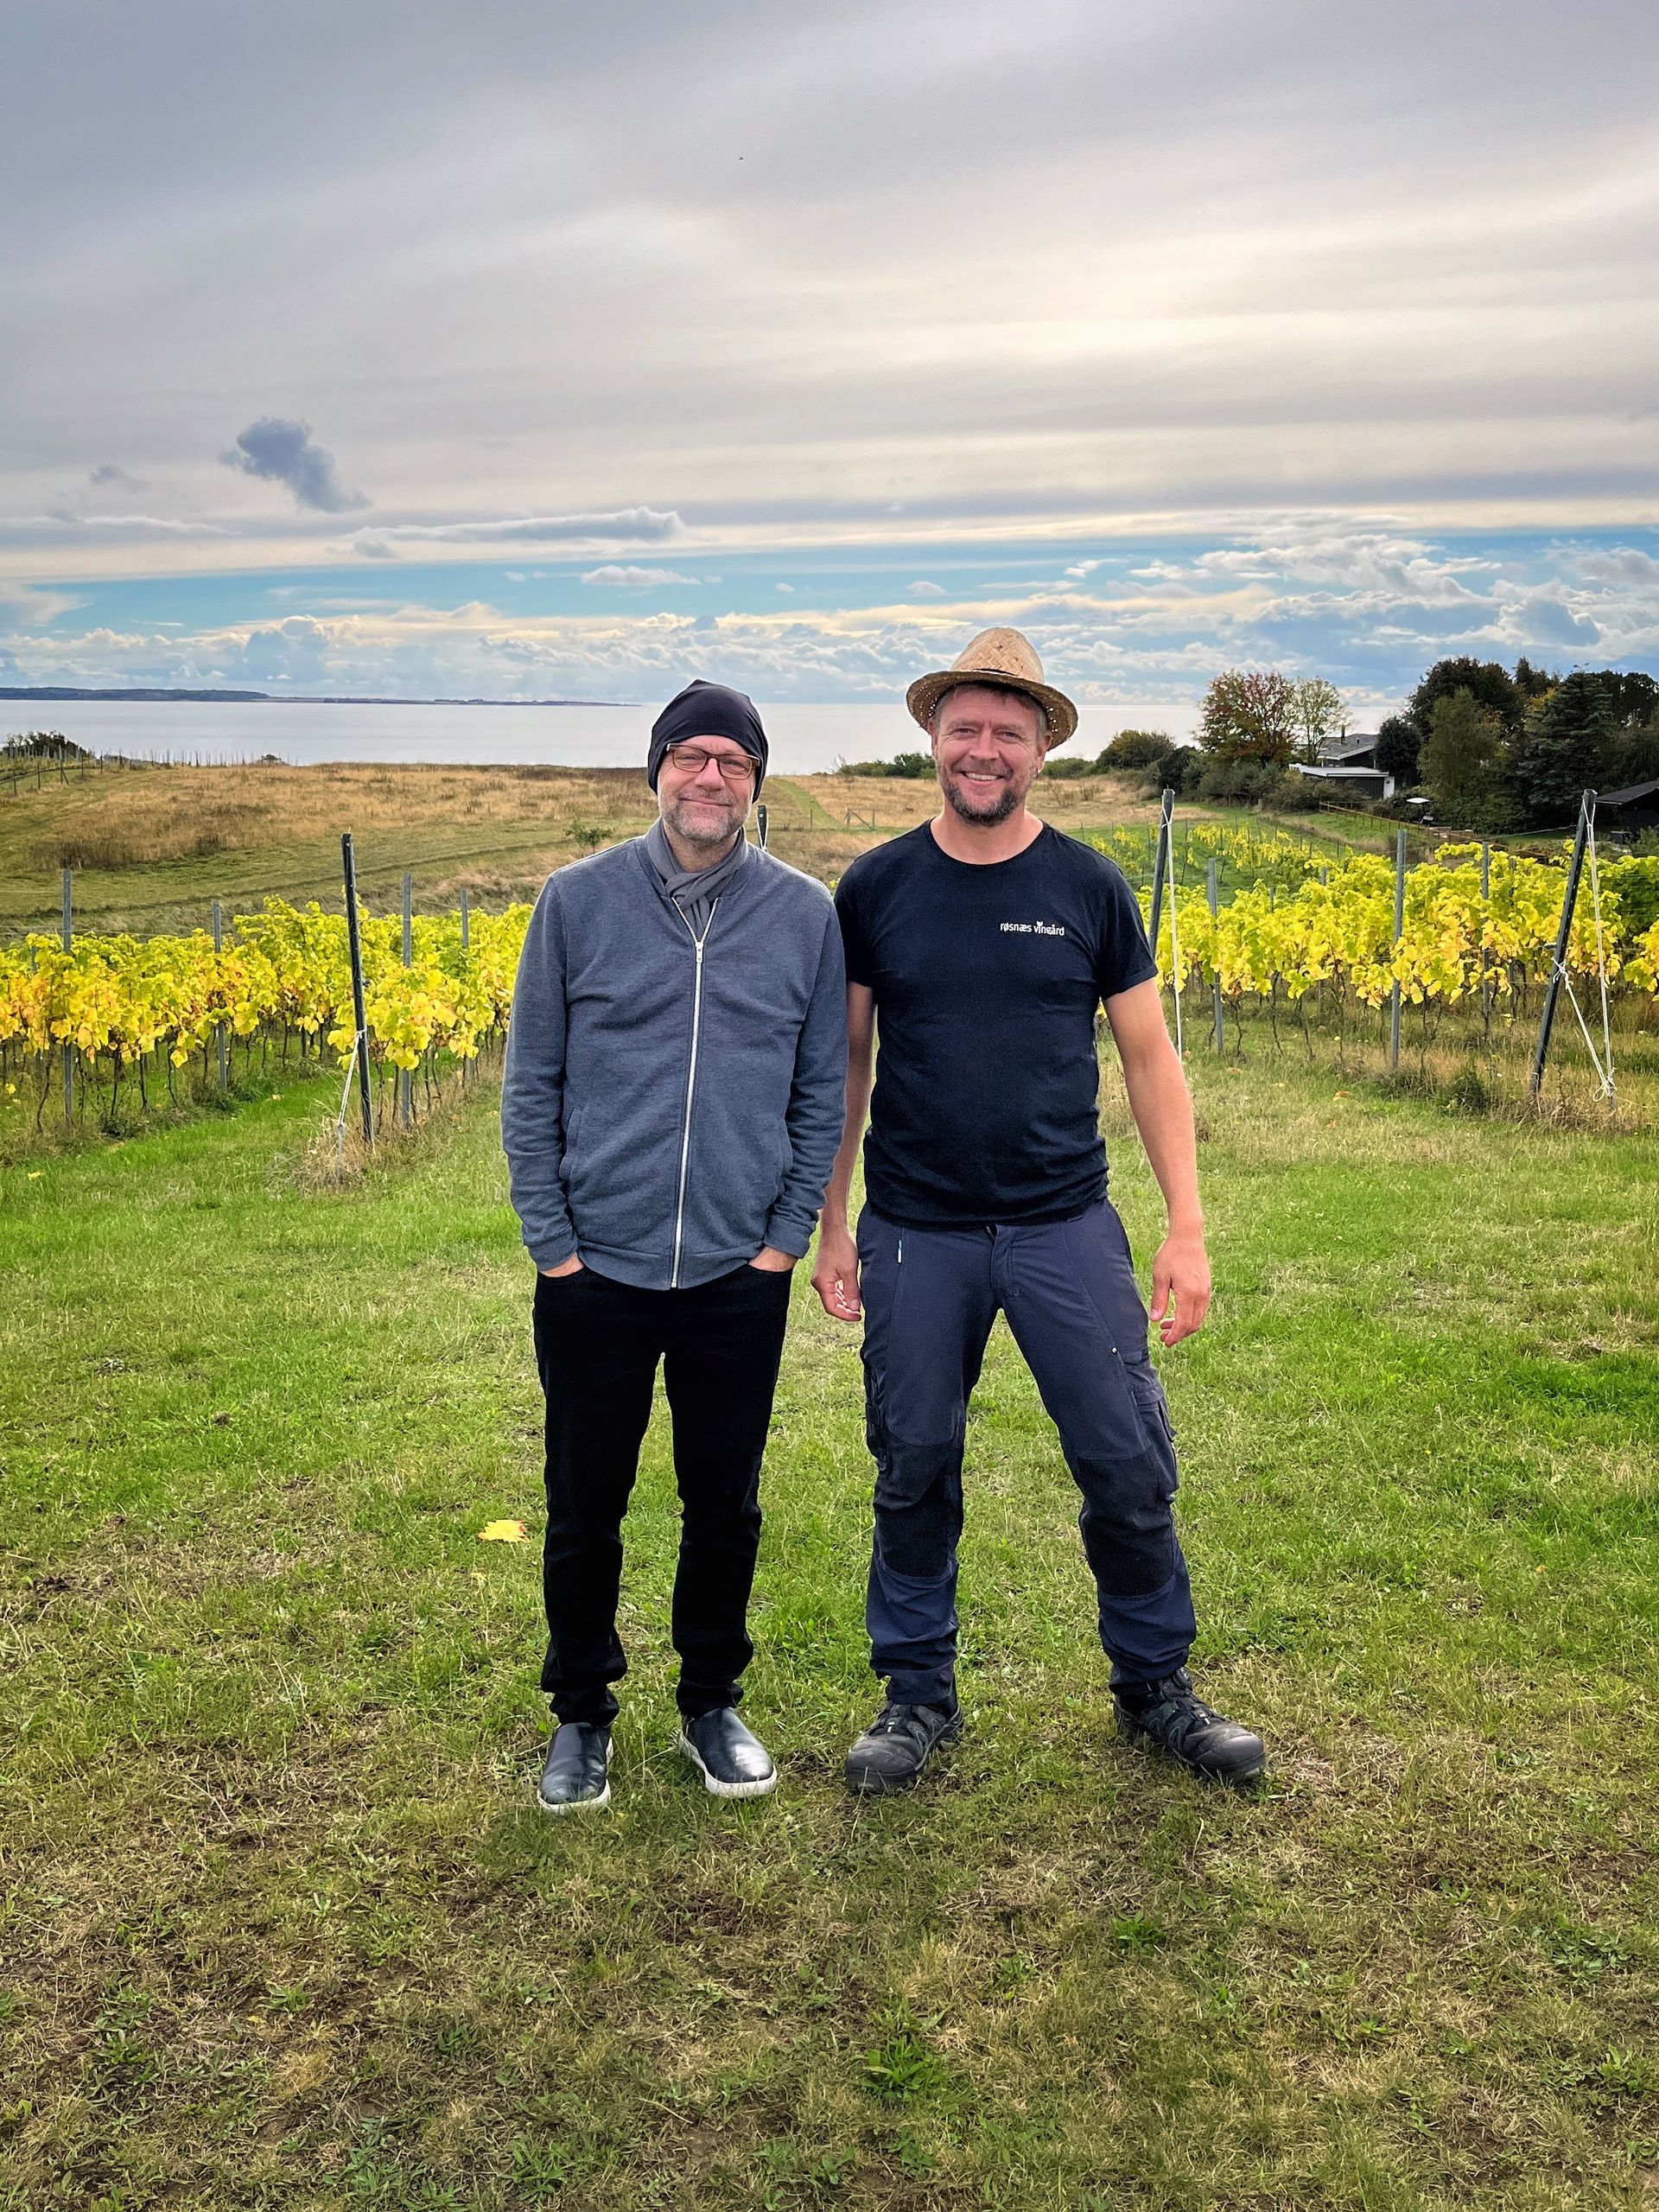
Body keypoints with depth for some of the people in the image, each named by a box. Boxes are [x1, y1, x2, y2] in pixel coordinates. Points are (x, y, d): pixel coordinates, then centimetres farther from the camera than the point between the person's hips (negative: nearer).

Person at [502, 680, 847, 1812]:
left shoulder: (807, 914, 0)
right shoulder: (577, 900, -3)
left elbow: (822, 1096, 5)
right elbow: (531, 1085, 1)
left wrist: (785, 1241, -2)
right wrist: (553, 1243, -5)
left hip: (741, 1281, 1)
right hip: (596, 1273, 0)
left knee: (725, 1506, 14)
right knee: (584, 1508, 12)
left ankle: (713, 1701, 35)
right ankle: (582, 1713, 33)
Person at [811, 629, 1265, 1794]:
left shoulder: (1089, 887, 1)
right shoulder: (873, 888, 1)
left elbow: (1151, 1059, 4)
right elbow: (843, 1061, 7)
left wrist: (1188, 1231, -2)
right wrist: (829, 1224, 4)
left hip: (1066, 1225, 0)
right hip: (915, 1232, 0)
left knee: (1131, 1466, 4)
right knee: (914, 1473, 10)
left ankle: (1156, 1686, 27)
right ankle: (920, 1693, 29)